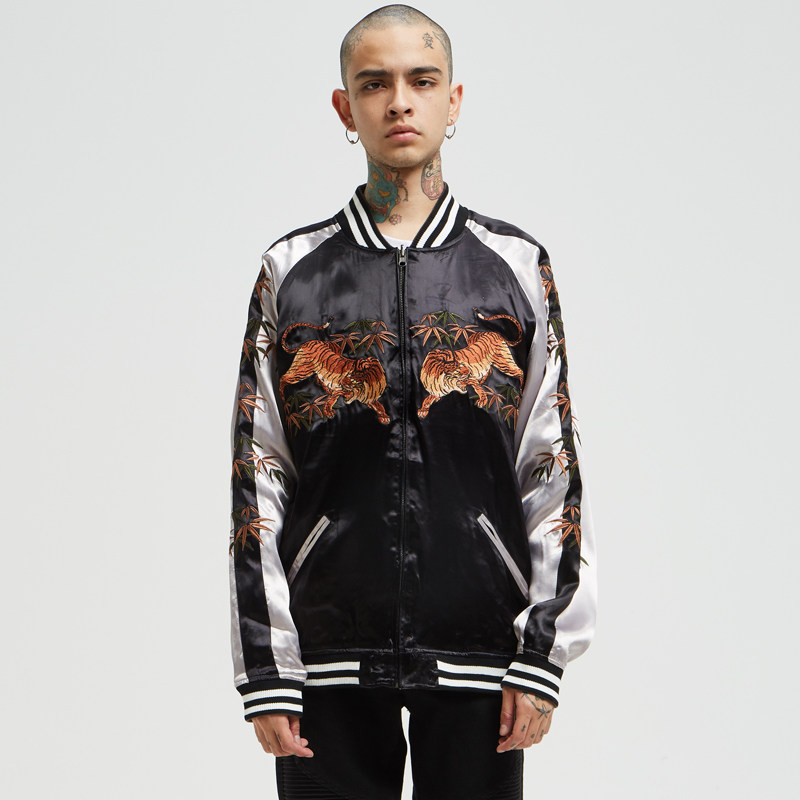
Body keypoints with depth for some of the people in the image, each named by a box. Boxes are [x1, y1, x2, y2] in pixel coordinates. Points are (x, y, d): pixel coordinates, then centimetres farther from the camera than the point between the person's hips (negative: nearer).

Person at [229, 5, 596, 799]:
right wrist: (266, 674, -2)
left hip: (479, 650, 0)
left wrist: (543, 654, -2)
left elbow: (555, 472, 5)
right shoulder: (291, 271, 6)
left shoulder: (518, 266, 7)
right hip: (329, 659, 0)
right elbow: (256, 481, 4)